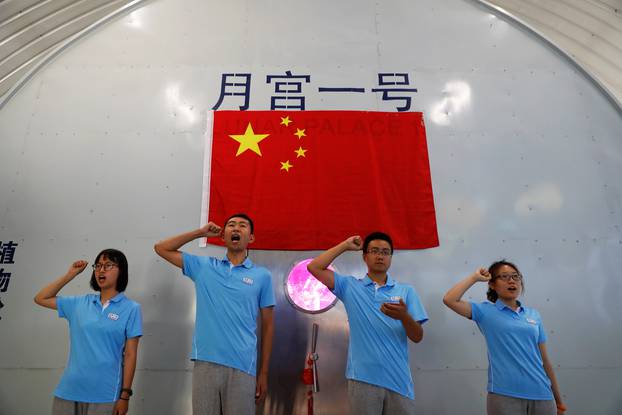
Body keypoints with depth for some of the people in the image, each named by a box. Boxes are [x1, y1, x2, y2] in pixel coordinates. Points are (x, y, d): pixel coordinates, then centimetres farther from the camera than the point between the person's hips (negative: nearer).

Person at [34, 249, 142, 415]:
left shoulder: (131, 308, -7)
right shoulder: (79, 303, 5)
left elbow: (130, 355, -6)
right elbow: (40, 299, 13)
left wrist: (125, 395, -7)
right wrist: (70, 275, 5)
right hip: (69, 391, 4)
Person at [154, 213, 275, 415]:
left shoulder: (262, 276, 2)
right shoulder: (204, 266, 8)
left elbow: (267, 326, 5)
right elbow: (161, 248, 12)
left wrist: (263, 373, 4)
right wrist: (200, 232, 6)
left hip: (242, 367, -1)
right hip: (205, 363, 1)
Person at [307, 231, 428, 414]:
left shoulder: (406, 291, 5)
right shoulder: (350, 286, 3)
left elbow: (417, 337, 1)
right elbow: (314, 267, -4)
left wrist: (404, 316, -21)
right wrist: (346, 245, 0)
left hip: (399, 380, 1)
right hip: (362, 379, -1)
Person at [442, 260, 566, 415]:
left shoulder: (534, 315, 10)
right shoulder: (486, 311, -2)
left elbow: (544, 359, 14)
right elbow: (449, 300, -17)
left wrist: (558, 399, 16)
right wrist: (475, 277, -7)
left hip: (542, 396, 4)